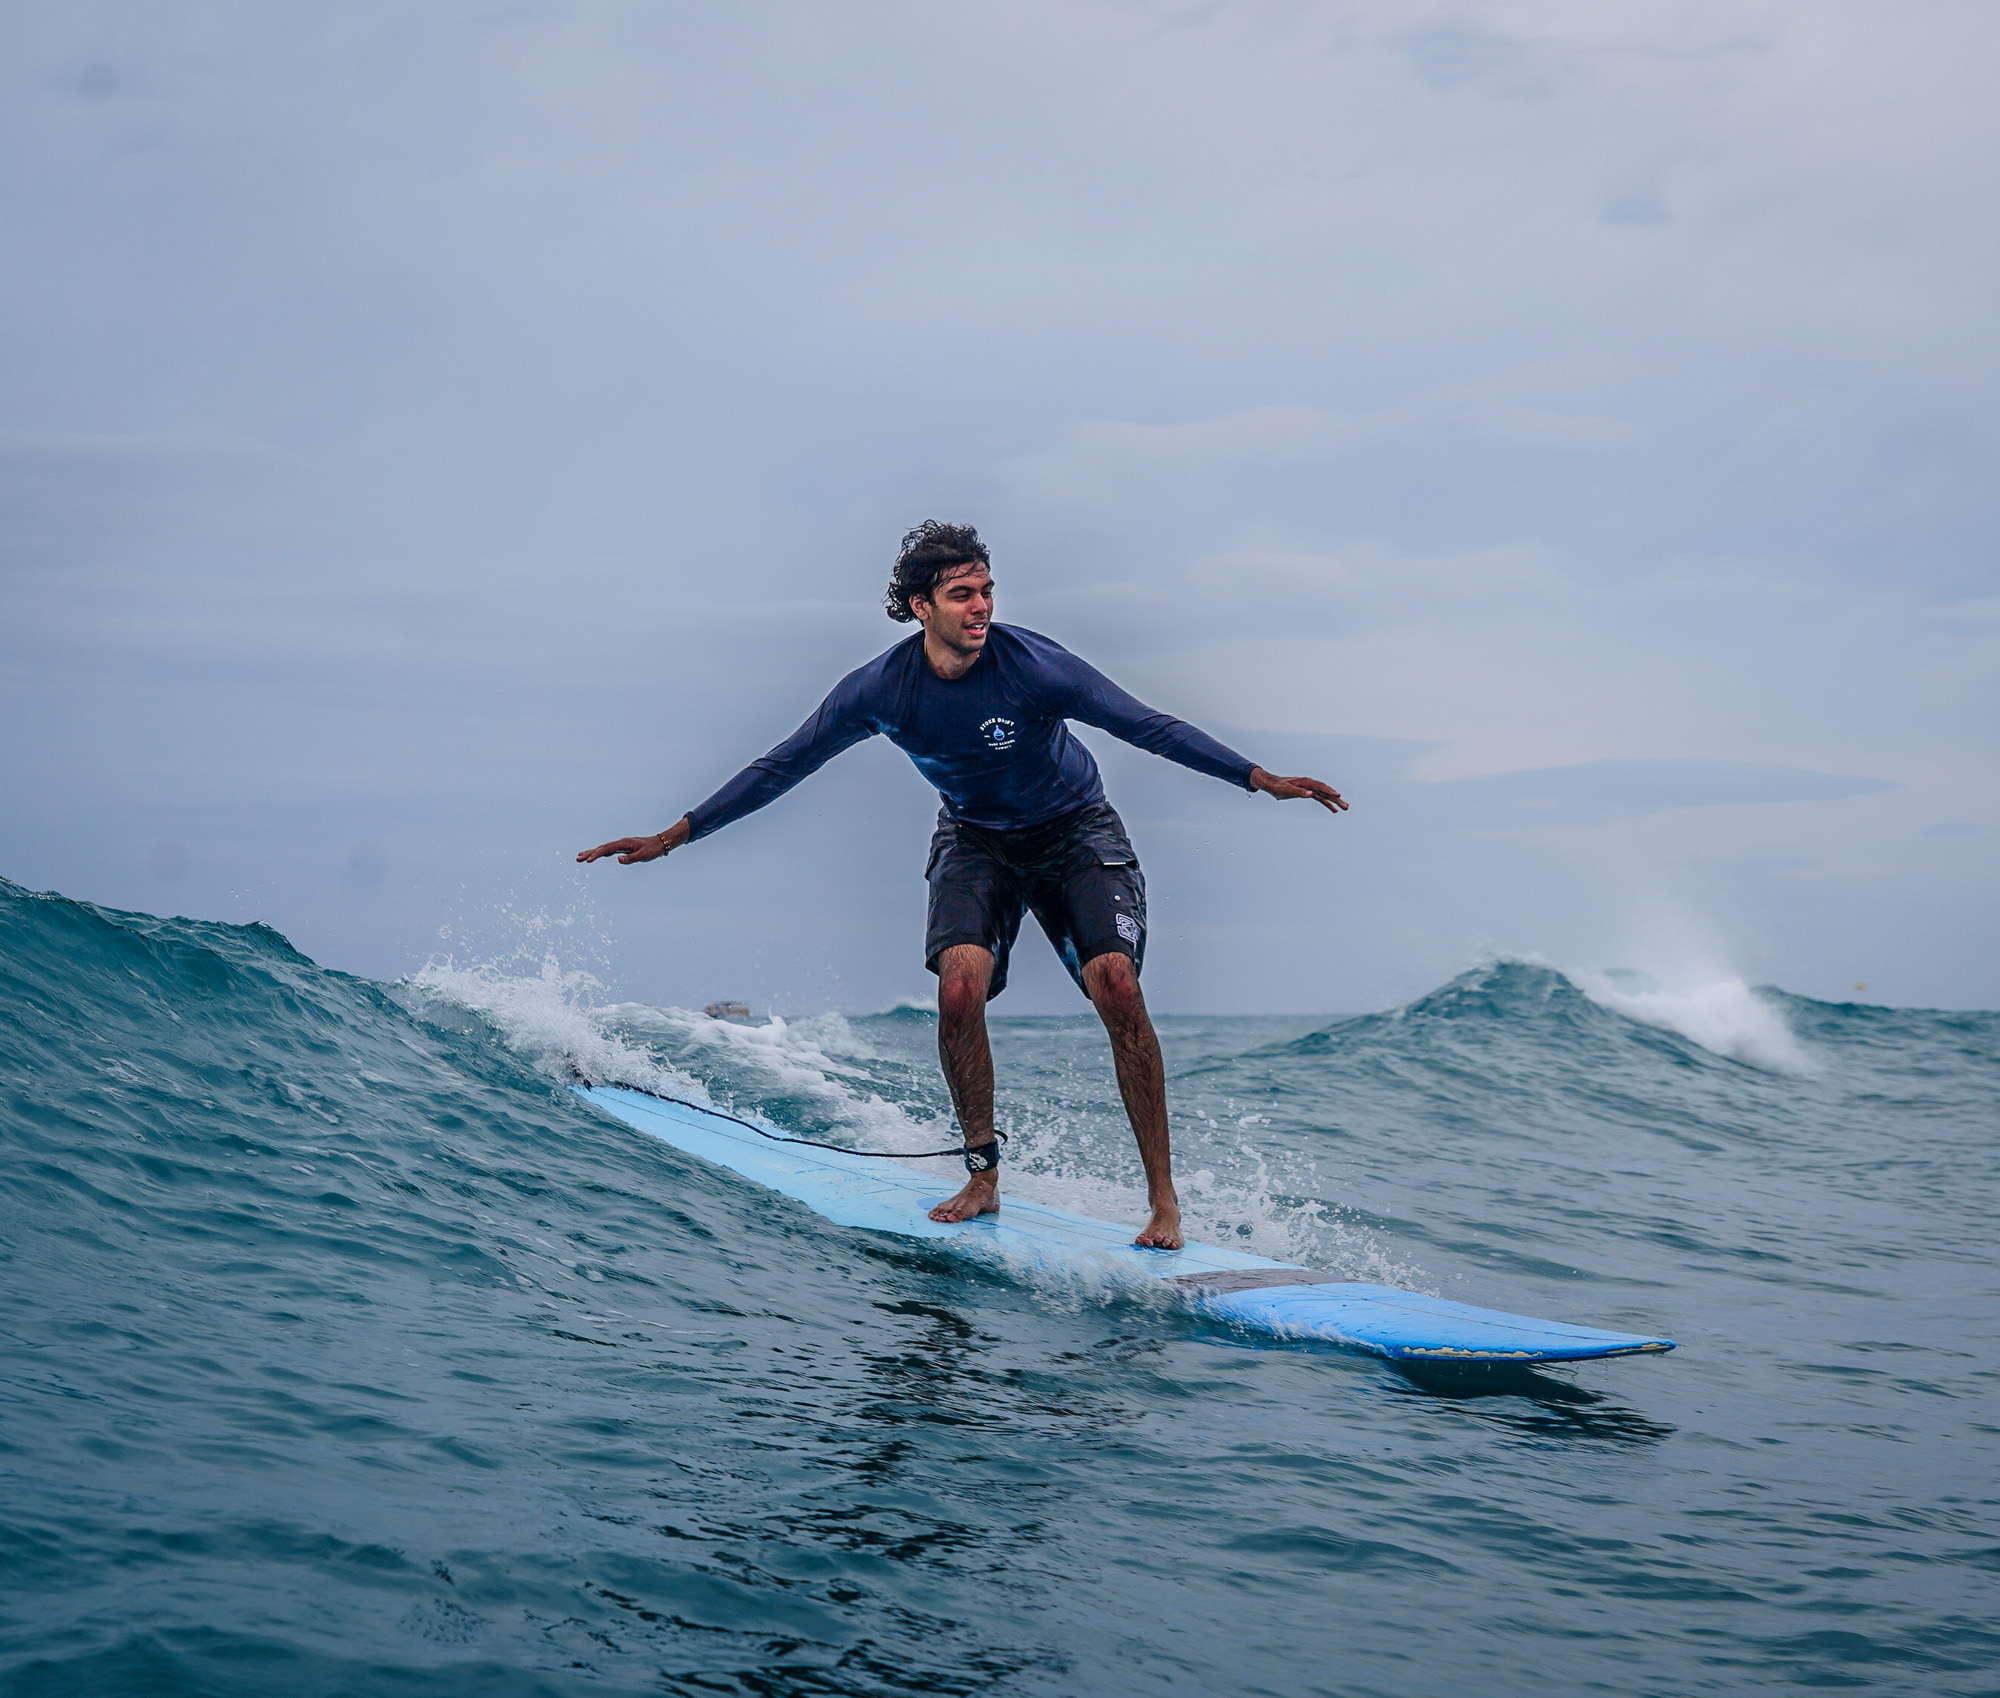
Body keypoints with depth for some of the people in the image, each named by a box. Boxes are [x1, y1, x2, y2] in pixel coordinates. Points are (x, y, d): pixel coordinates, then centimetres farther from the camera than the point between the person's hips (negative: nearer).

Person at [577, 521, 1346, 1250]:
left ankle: (1163, 1197, -15)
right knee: (960, 984, -24)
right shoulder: (879, 689, -17)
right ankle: (982, 1176, -5)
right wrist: (673, 836, -8)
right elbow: (780, 767, -8)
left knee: (1116, 985, -23)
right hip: (974, 839, 2)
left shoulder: (1032, 665, -25)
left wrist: (1262, 779, -24)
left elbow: (1148, 726, -21)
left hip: (1073, 829, -2)